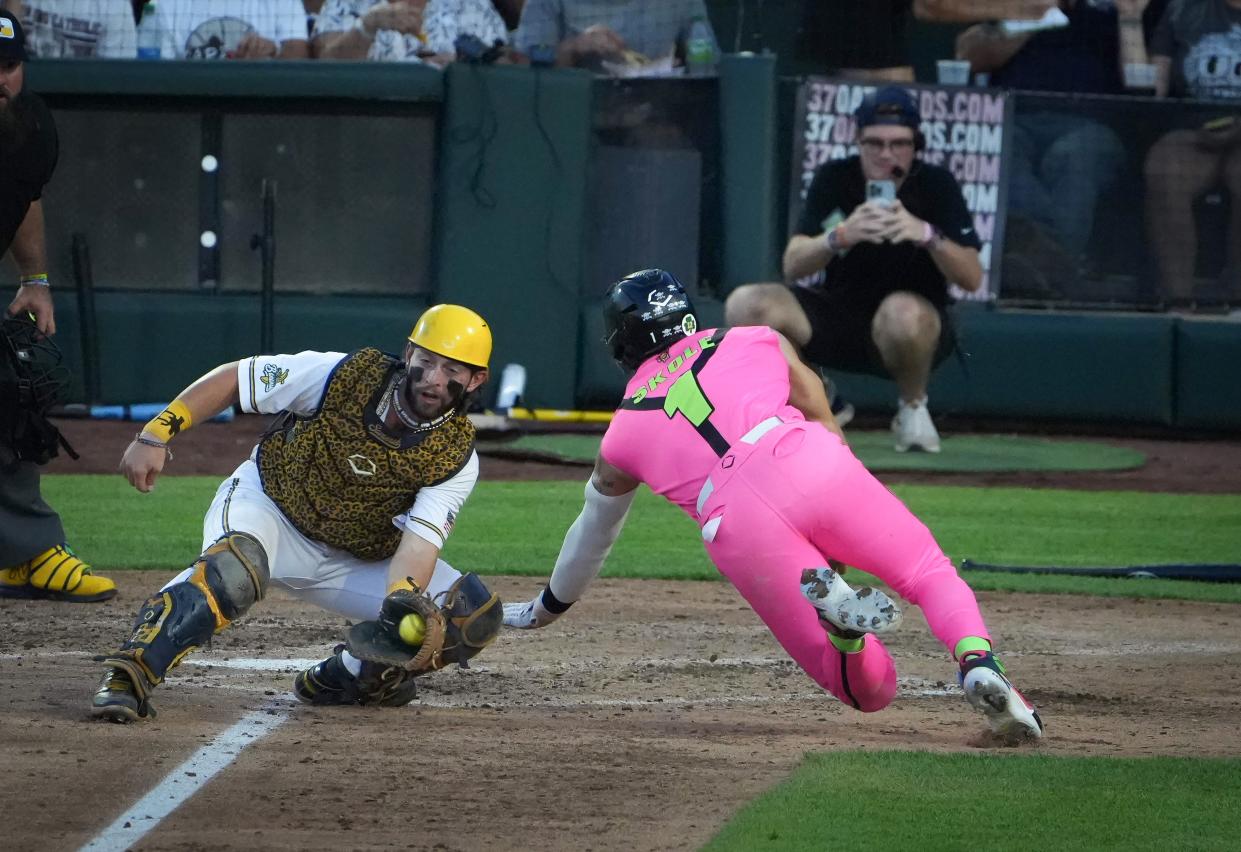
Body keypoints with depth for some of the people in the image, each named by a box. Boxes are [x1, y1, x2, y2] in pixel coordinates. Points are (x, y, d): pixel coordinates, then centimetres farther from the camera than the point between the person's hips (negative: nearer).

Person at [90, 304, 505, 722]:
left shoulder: (456, 457, -14)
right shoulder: (346, 375, -19)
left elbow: (420, 542, -24)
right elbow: (233, 378, -11)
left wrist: (401, 600, -46)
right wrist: (154, 436, -17)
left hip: (355, 563, 3)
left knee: (476, 614, -13)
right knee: (235, 564, -39)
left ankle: (341, 677, 4)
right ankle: (126, 677, -39)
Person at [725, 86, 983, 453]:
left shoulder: (935, 184, -9)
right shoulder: (835, 179, -4)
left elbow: (972, 278, -16)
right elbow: (792, 266, -13)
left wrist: (927, 235, -34)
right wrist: (841, 235, -33)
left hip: (918, 327, -3)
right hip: (835, 318, 3)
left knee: (904, 312, -40)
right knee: (747, 304, -21)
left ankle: (913, 407, -8)